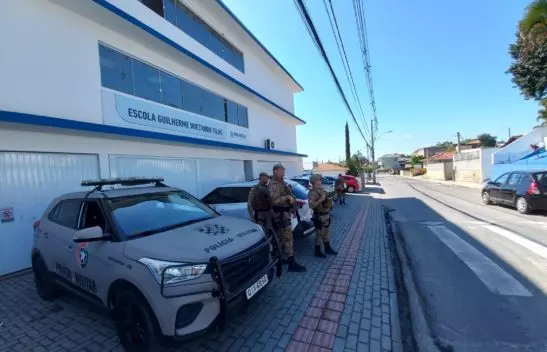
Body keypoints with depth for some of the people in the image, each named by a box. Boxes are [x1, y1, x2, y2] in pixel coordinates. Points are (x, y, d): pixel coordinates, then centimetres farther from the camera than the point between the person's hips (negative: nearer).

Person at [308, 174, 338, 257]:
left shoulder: (322, 190, 10)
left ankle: (328, 248, 35)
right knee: (319, 234, 2)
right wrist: (321, 199, -31)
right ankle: (317, 251, 16)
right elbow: (311, 205, -30)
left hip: (326, 214, 9)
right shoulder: (312, 193, -19)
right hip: (319, 216, -9)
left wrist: (329, 199, 7)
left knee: (326, 232, 20)